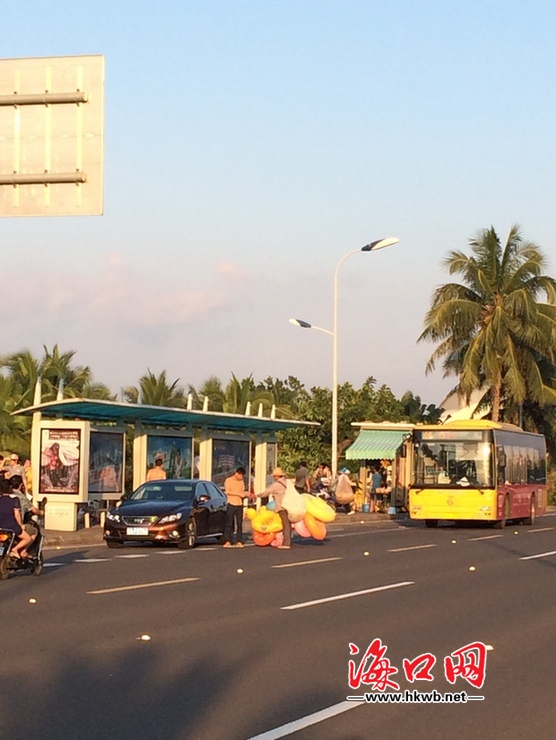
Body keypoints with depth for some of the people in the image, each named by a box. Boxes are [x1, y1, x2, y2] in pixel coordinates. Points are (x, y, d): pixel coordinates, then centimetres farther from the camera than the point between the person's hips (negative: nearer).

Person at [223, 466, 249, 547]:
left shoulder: (241, 482, 15)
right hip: (231, 504, -4)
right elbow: (227, 491, -12)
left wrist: (245, 494, -4)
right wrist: (239, 494, -18)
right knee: (229, 523, -6)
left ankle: (239, 542, 0)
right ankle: (228, 541, -5)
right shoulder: (228, 480, 0)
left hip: (239, 505, 4)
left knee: (239, 524, 0)